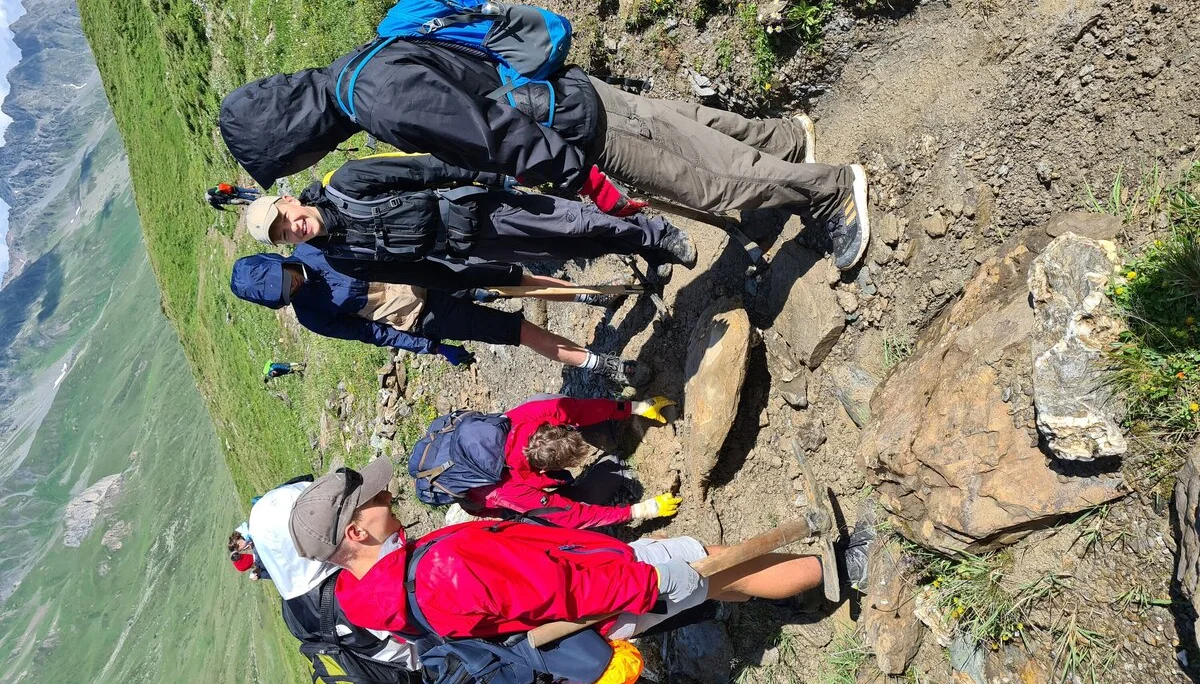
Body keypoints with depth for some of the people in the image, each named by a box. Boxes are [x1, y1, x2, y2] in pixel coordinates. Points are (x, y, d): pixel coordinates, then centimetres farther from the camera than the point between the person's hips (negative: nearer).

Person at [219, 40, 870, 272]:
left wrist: (589, 185, -22)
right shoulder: (361, 68, 4)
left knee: (715, 179, 3)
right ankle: (789, 138, 43)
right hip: (566, 93, 9)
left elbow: (497, 134, -30)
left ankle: (834, 189, 18)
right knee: (694, 126, 24)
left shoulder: (381, 98, -28)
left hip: (575, 126, -9)